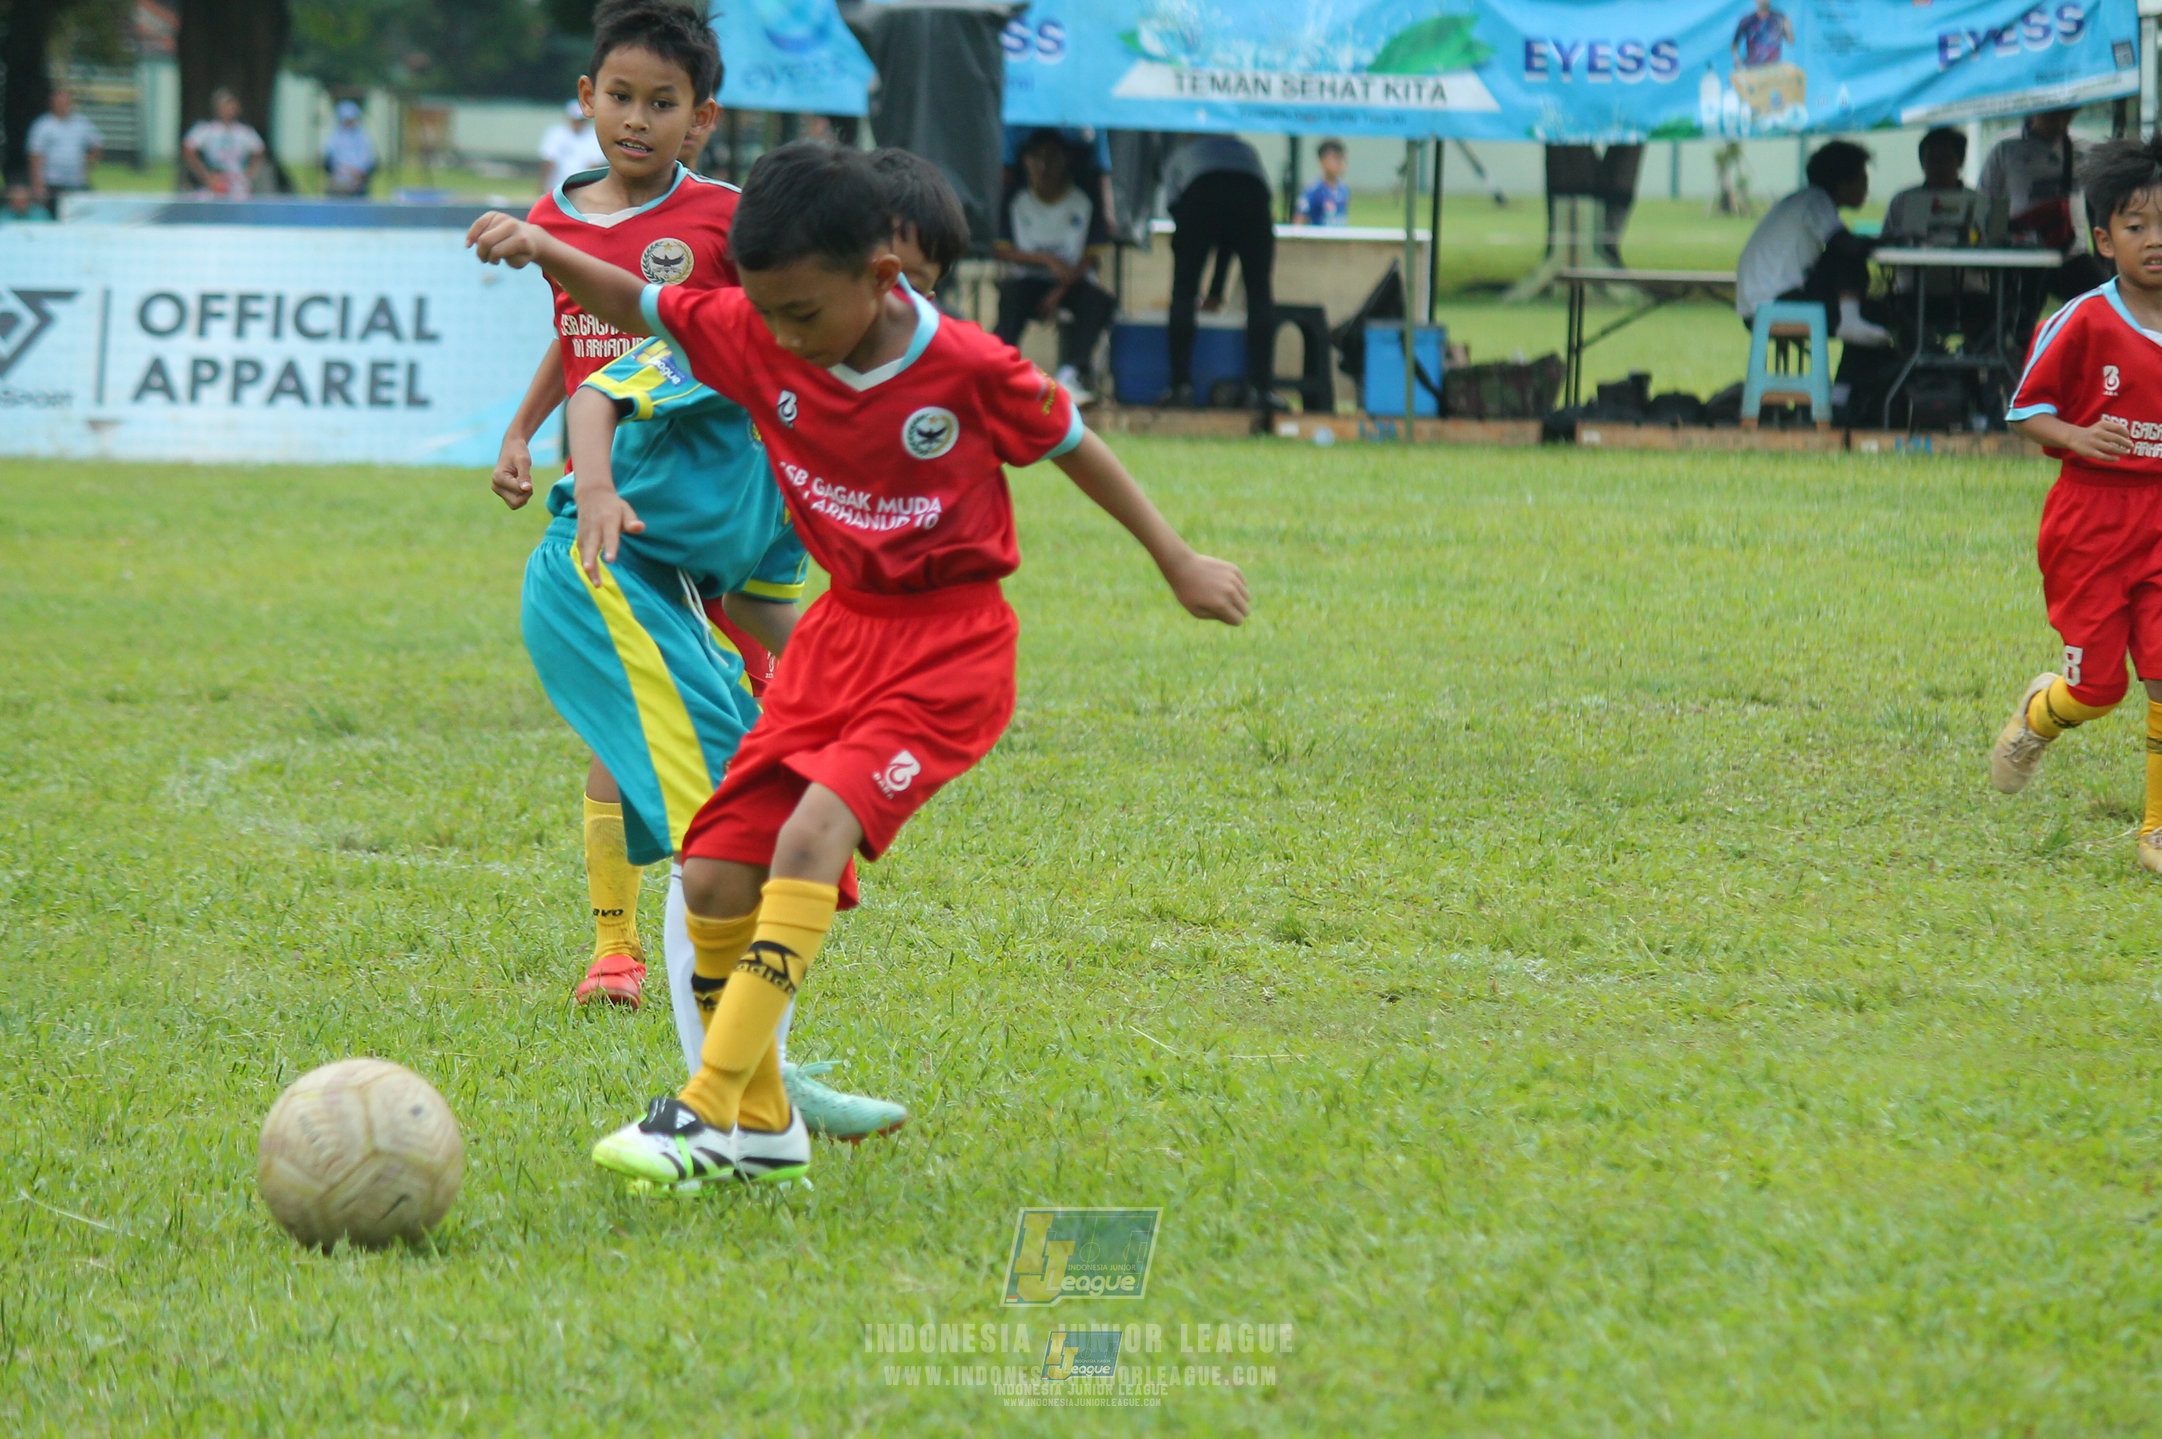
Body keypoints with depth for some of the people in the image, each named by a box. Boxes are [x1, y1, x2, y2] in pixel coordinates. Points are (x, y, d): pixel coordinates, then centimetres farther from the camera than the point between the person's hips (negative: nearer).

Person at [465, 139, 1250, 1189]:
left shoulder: (970, 371, -16)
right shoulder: (756, 339, -5)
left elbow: (1073, 446, 0)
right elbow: (633, 305, 3)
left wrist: (1178, 564, 9)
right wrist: (540, 248, -18)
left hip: (949, 647, -6)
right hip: (839, 631, 6)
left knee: (811, 837, -26)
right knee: (715, 873, -2)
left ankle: (710, 1112, -28)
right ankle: (763, 1124, 16)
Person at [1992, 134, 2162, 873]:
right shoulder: (2082, 323, -10)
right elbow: (2025, 410, -3)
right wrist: (2075, 438, -21)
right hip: (2089, 517, -3)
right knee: (2099, 686, 0)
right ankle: (2038, 715, 36)